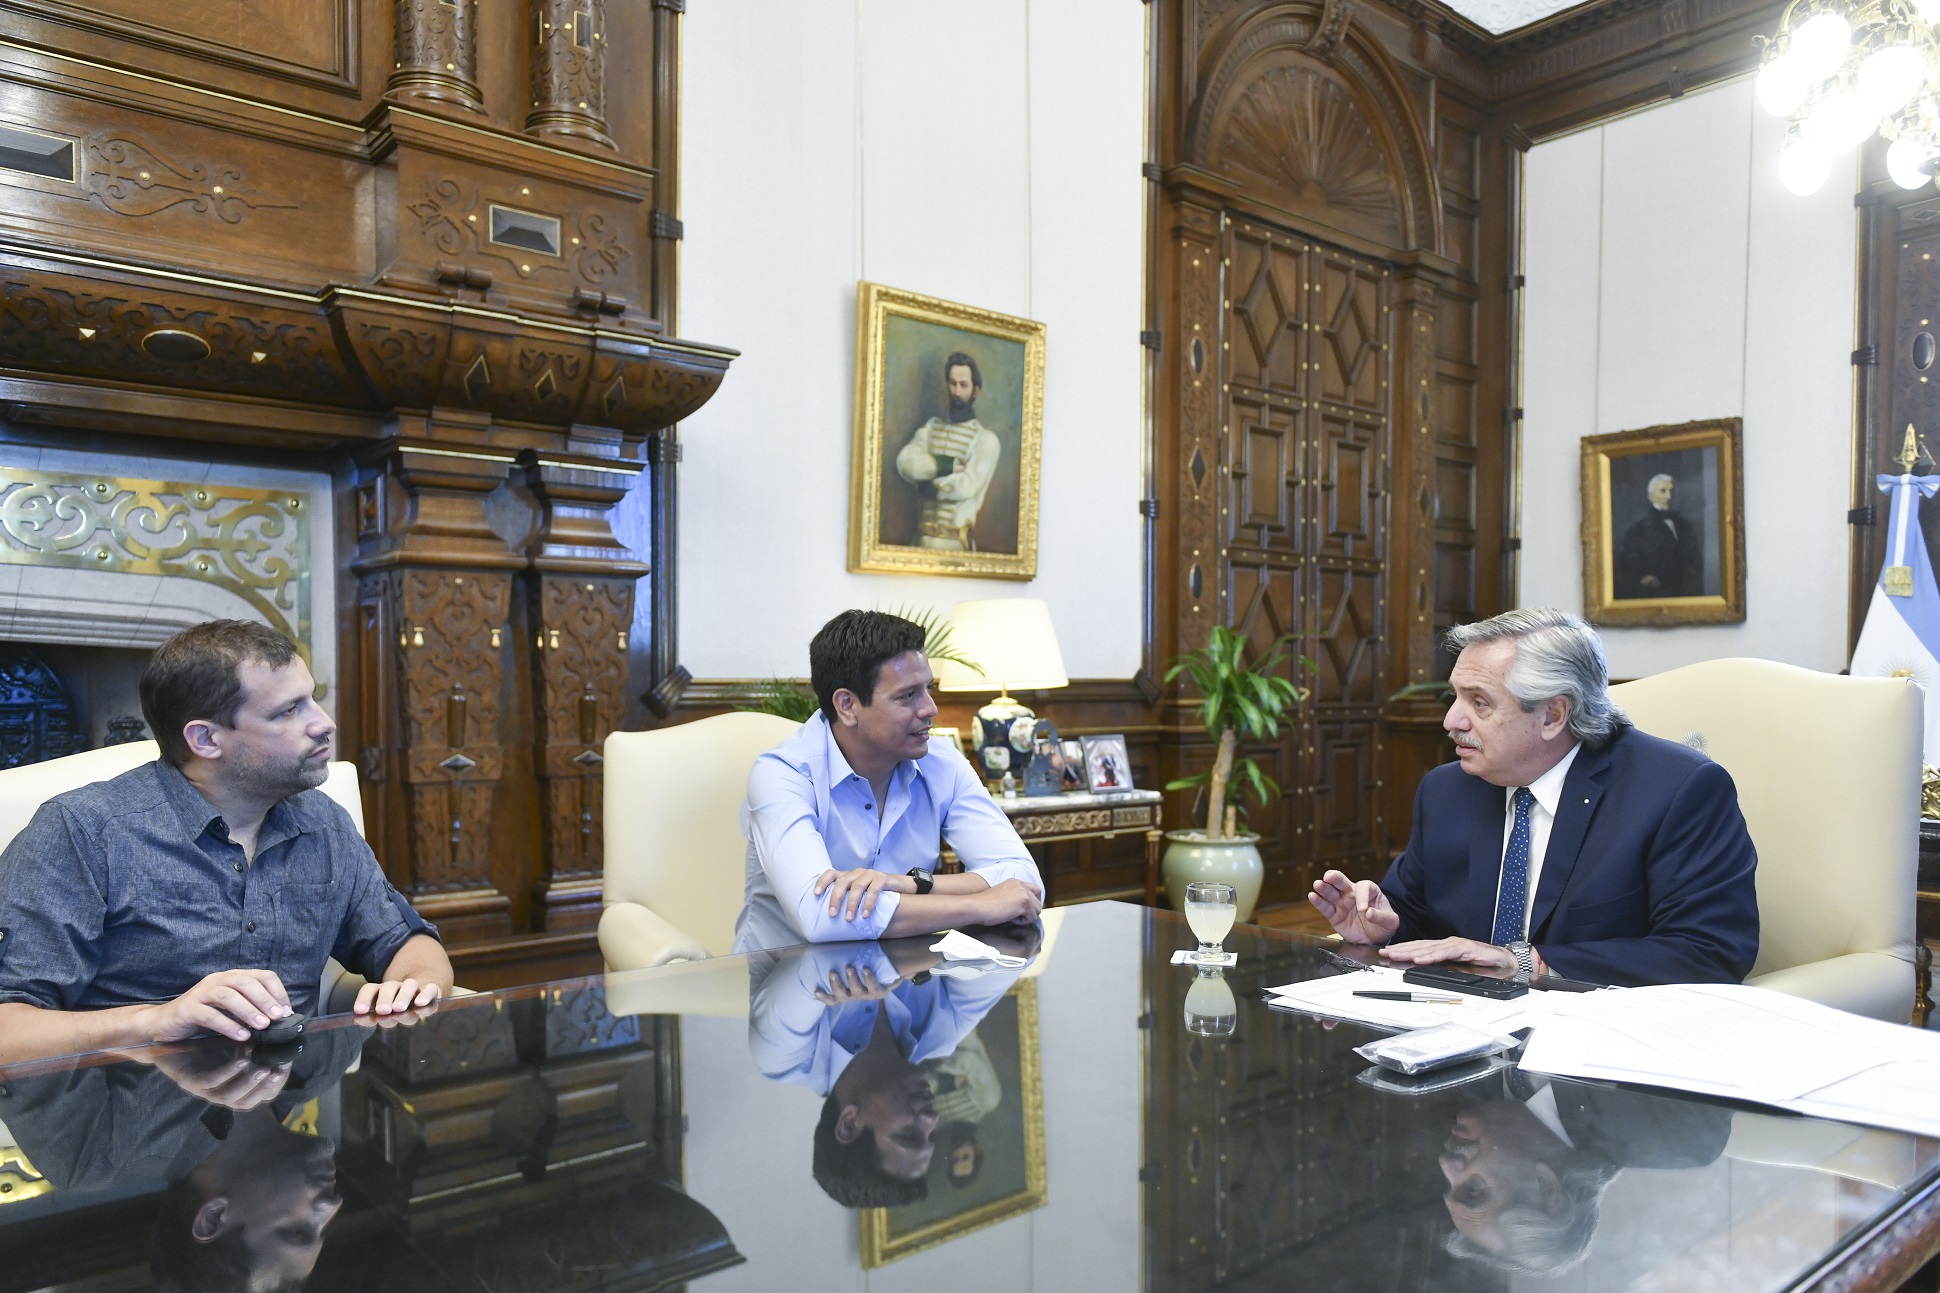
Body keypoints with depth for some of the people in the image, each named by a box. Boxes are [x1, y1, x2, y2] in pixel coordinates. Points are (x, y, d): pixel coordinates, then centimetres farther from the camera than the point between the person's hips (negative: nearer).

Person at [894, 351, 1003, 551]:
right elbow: (905, 463, -4)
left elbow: (968, 485, -17)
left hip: (955, 540, -4)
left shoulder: (986, 438, -4)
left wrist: (929, 487, -4)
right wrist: (946, 465, -14)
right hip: (923, 536, 4)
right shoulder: (931, 427, 12)